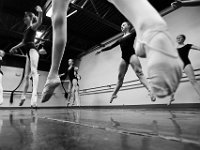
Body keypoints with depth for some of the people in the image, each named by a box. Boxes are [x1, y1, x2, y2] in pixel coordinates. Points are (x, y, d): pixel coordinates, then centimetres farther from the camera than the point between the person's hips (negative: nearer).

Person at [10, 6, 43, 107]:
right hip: (28, 52, 9)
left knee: (34, 71, -29)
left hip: (32, 49, -9)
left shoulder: (33, 26, 5)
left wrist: (40, 12, -37)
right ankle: (23, 96, 18)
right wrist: (15, 47, 46)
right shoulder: (27, 30, 28)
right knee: (26, 76, 10)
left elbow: (39, 22, -19)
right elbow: (23, 42, 37)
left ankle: (34, 95, -44)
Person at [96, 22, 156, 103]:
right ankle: (114, 94, 12)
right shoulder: (121, 39, 26)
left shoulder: (133, 34, 14)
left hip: (131, 55, -4)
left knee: (139, 72, -20)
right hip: (124, 58, 4)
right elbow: (111, 46, 30)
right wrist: (101, 50, 32)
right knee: (120, 77, 5)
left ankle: (150, 90, -31)